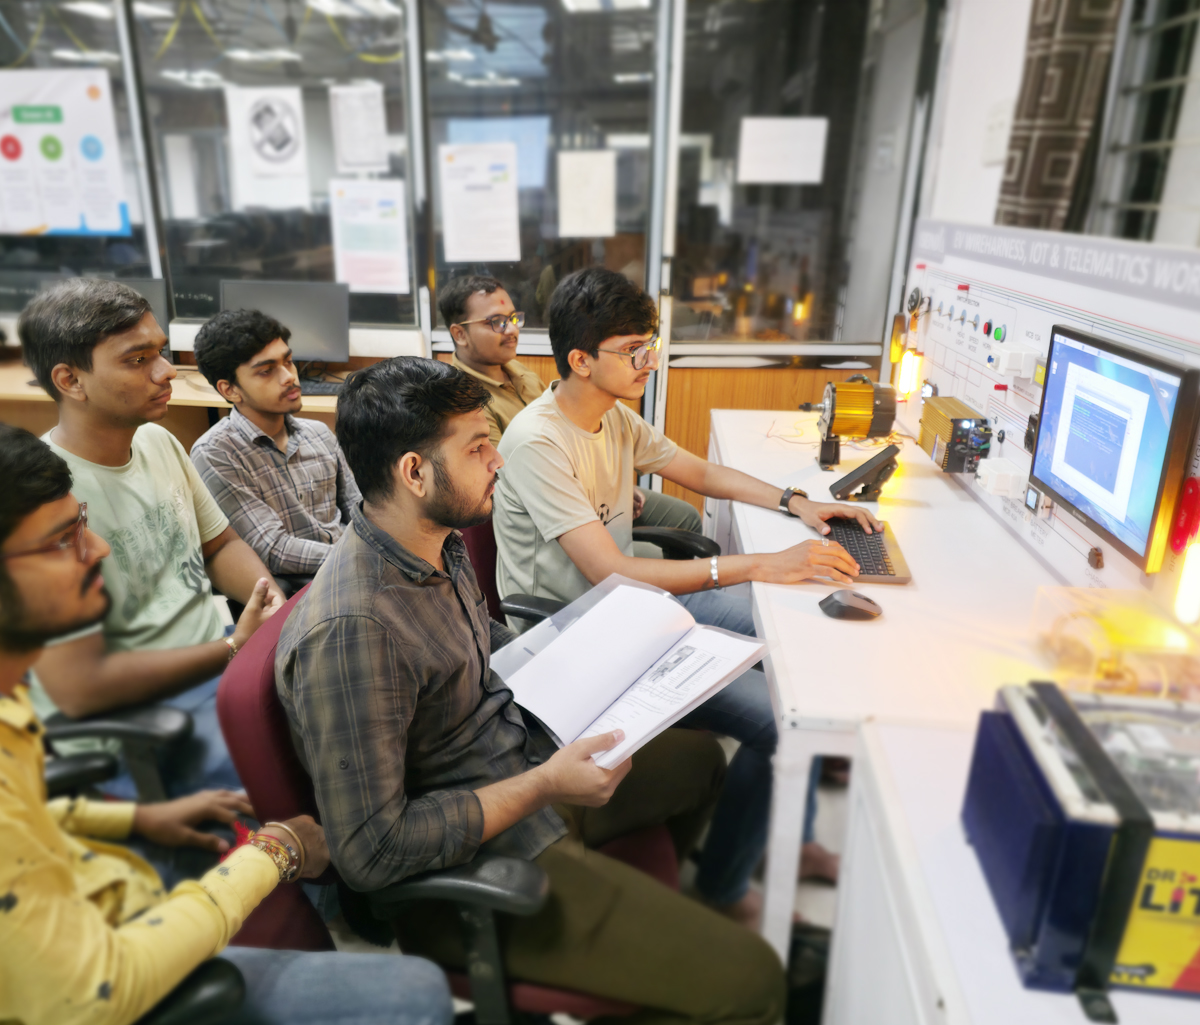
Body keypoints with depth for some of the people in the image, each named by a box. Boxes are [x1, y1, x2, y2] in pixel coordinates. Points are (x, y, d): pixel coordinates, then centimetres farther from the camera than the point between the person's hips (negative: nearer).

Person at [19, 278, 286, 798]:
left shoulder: (158, 442, 5)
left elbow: (220, 545, 16)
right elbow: (79, 687, -21)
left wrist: (271, 600, -5)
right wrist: (234, 646, -17)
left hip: (219, 655, 8)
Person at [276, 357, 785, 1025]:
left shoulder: (443, 543, -2)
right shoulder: (351, 631, -32)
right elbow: (371, 851, -28)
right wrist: (543, 785, -25)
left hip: (524, 768, 9)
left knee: (699, 756, 27)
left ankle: (640, 906, 47)